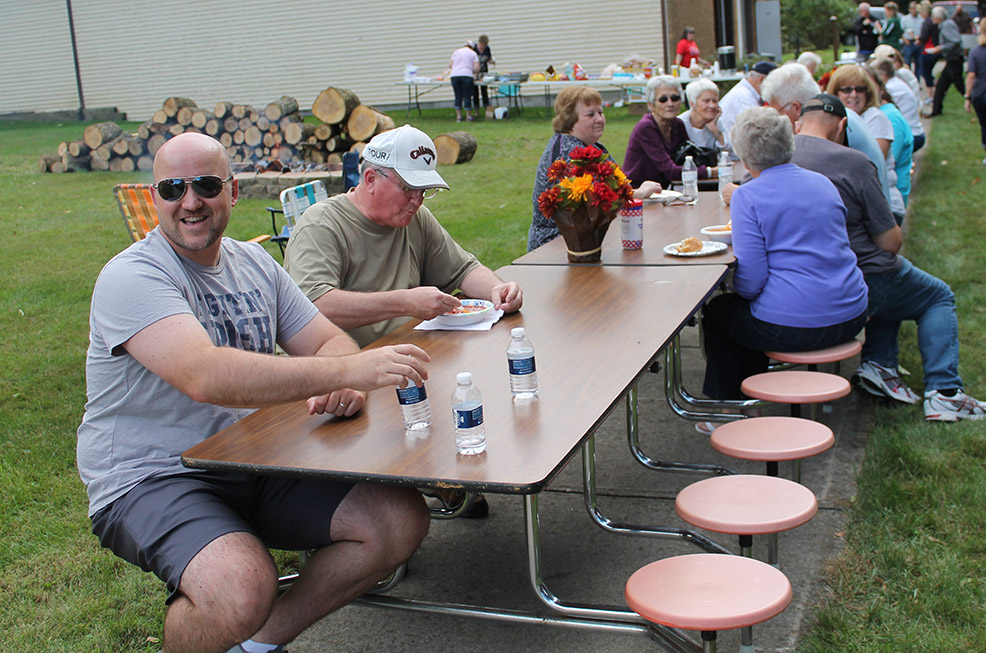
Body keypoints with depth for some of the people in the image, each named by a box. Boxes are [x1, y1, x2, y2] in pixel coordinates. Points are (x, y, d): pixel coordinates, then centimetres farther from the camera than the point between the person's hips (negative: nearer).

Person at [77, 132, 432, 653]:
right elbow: (205, 376, -31)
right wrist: (345, 370, -37)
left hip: (256, 465, 7)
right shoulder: (131, 277, -14)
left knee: (402, 519, -8)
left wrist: (342, 389, -17)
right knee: (242, 590, -35)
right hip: (150, 480, -7)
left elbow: (329, 340, 9)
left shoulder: (254, 264, 10)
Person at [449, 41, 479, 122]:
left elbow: (450, 65, 15)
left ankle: (458, 116, 8)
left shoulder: (456, 52, 18)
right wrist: (475, 73, 21)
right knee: (467, 97, 2)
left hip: (454, 75, 3)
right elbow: (476, 68, 1)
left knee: (458, 97, 8)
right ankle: (468, 116, 5)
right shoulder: (473, 53, 10)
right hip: (467, 75, -3)